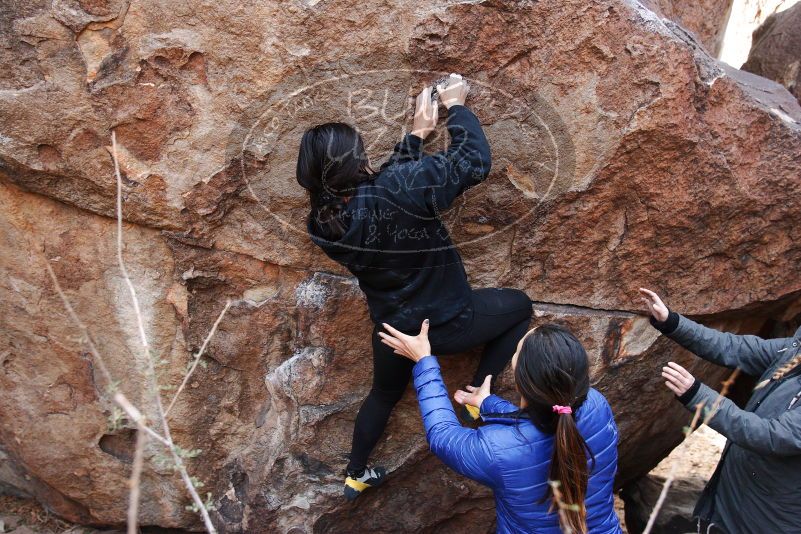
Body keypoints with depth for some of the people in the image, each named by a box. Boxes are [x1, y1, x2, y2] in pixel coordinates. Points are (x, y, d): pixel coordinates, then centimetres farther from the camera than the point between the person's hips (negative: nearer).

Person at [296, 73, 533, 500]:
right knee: (519, 306, 22)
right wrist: (457, 106, -9)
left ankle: (355, 476, 53)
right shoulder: (397, 189, -35)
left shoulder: (321, 221, -15)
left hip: (392, 328, 5)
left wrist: (416, 135, 5)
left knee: (384, 393, 34)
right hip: (447, 323, -5)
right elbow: (473, 161, -25)